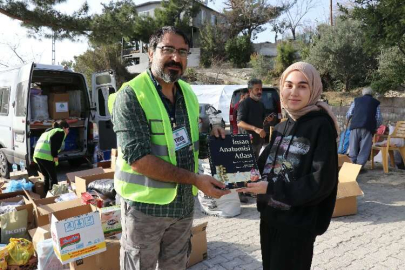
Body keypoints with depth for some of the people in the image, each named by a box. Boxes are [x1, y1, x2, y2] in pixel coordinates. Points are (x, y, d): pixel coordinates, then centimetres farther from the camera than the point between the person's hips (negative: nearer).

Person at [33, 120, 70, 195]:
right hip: (46, 156, -8)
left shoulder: (49, 131, 31)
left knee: (46, 177, 20)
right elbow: (53, 140, -14)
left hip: (37, 154, 8)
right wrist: (55, 155, -13)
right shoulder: (61, 132, 5)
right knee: (53, 177, 3)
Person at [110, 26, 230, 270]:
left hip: (184, 203, 6)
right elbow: (138, 158, -25)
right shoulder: (131, 96, -17)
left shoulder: (188, 93, 5)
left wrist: (208, 132, -4)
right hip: (145, 205, -6)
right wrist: (195, 179, -25)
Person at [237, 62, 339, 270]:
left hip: (298, 225, -6)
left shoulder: (321, 126, -13)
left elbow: (321, 181, -19)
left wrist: (270, 188, -21)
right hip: (269, 217, 7)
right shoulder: (281, 127, 7)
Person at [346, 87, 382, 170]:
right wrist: (375, 127, 24)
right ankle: (360, 165, 0)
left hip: (355, 125, 1)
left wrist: (348, 119, 35)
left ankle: (354, 164, 12)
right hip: (368, 126, -1)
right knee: (365, 147, 3)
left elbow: (349, 114, 14)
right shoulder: (376, 102, 18)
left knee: (353, 146, 9)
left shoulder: (356, 100, 19)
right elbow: (379, 118, 9)